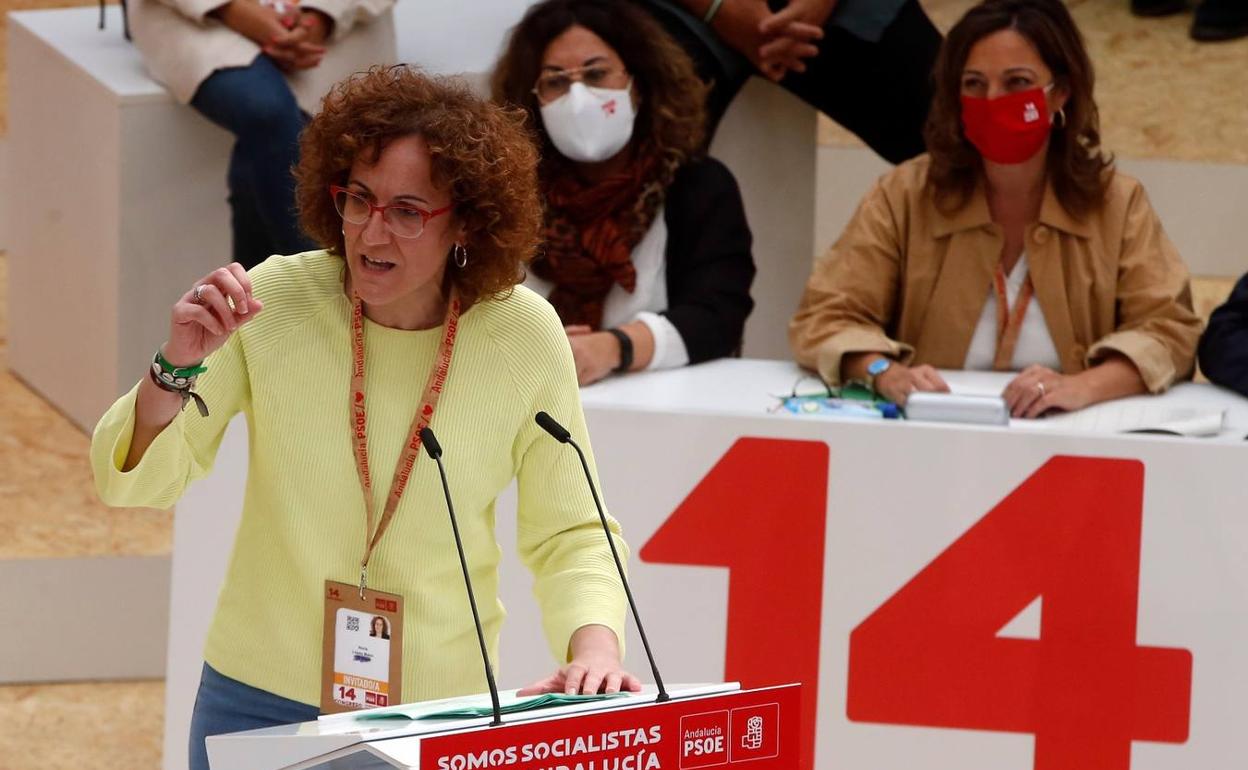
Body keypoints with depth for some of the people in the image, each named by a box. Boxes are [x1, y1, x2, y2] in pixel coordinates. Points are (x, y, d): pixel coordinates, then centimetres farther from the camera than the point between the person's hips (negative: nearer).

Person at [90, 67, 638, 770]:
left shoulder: (525, 336, -10)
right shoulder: (273, 300, -11)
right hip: (260, 699, 0)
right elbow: (133, 484, -7)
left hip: (439, 710, 0)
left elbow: (570, 533, -3)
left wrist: (593, 645, -21)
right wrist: (178, 368, -25)